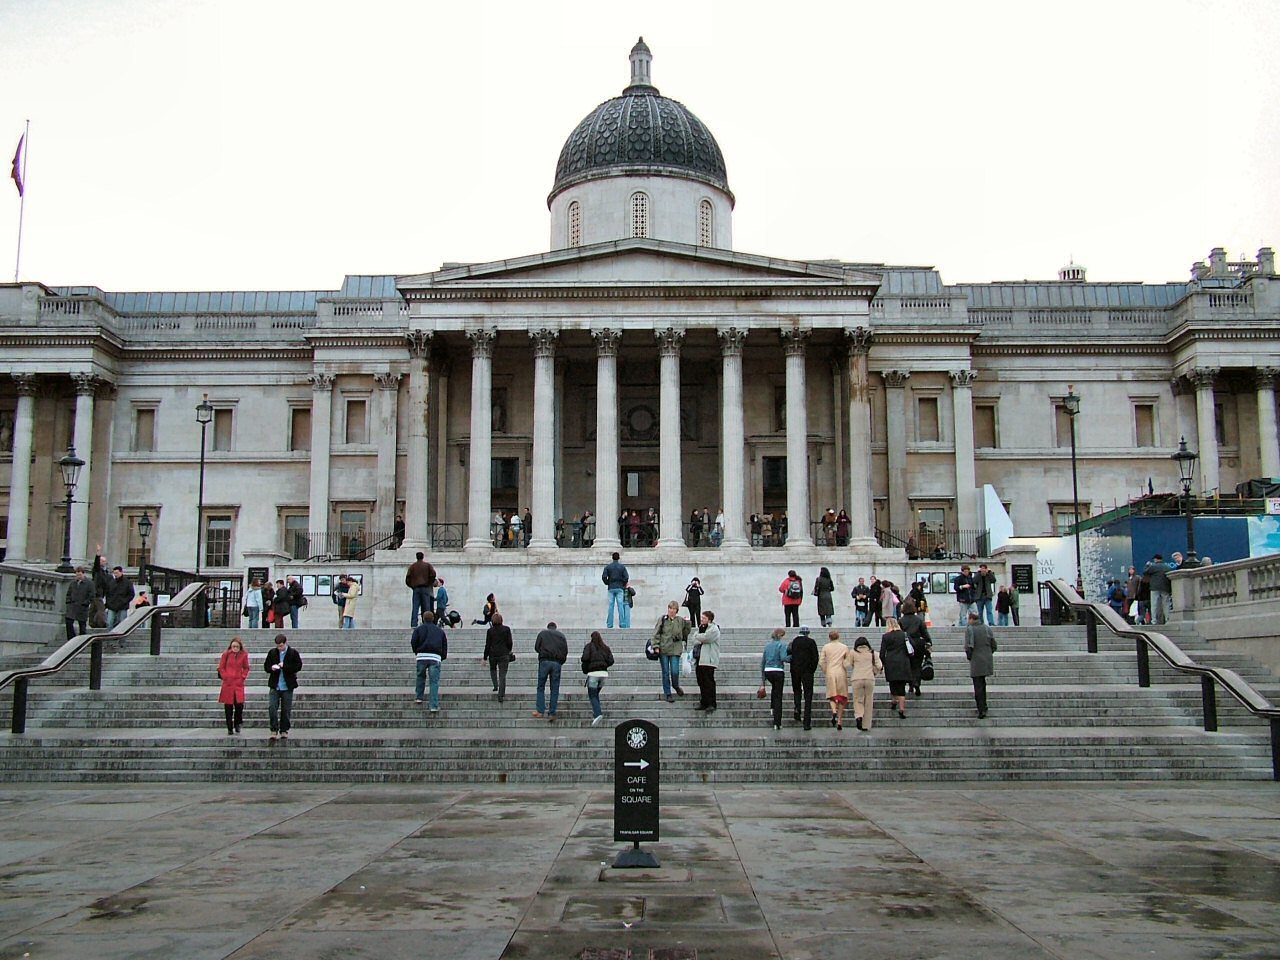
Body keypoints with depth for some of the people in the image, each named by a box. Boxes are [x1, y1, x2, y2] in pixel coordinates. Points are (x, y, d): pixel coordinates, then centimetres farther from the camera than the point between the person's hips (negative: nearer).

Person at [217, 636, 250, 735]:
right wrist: (225, 677, -4)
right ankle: (230, 729, 11)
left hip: (239, 683, 0)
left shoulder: (244, 655, 4)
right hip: (228, 684, 0)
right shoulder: (226, 654, 0)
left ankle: (237, 724, 17)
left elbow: (246, 668, 14)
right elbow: (221, 668, 6)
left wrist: (243, 677, 2)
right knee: (228, 707, 1)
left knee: (239, 704, -10)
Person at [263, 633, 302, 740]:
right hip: (274, 686, 1)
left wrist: (284, 666, -19)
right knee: (272, 708, -7)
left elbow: (298, 666, -8)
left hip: (287, 686, -1)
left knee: (286, 710, 5)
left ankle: (284, 730, 16)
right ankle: (274, 730, 3)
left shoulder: (293, 653, -2)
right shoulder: (272, 653, 5)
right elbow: (266, 666, 11)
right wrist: (271, 668, -12)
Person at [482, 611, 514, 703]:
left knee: (493, 669, 29)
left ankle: (496, 686, 14)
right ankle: (501, 695, -5)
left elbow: (487, 645, -2)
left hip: (493, 654, 0)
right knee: (502, 675, 1)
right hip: (504, 655, 0)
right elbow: (510, 642, -2)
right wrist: (509, 650, 17)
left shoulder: (490, 631, -4)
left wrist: (485, 657, 4)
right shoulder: (506, 629, -3)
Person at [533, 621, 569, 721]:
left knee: (541, 687, 7)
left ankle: (540, 710, -1)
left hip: (545, 661, -2)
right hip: (557, 663, 2)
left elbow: (536, 647, 4)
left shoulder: (542, 633, 12)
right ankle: (552, 713, 3)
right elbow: (566, 651, 9)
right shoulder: (561, 635, 17)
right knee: (555, 689, 5)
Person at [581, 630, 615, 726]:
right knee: (596, 693, 20)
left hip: (593, 673, -5)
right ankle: (597, 712, 12)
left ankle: (597, 714, -22)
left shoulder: (589, 646, 0)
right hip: (604, 673, 5)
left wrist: (585, 670, 4)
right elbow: (611, 661, 6)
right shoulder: (605, 647, 12)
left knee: (592, 695, -3)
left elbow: (585, 658, -12)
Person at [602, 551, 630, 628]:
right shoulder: (622, 567, 3)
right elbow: (626, 578, -4)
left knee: (611, 606, 1)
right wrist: (623, 584, 11)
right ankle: (622, 623, -6)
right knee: (620, 606, -2)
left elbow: (604, 577, -4)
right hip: (619, 588, -1)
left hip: (611, 588, 1)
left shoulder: (608, 566, 4)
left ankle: (609, 624, -2)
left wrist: (607, 583, 10)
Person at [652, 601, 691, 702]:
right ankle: (667, 694, 16)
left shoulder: (681, 620, 4)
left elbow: (686, 631, 18)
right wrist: (656, 646, -7)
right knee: (665, 673, 5)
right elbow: (656, 634, 1)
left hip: (675, 650, 0)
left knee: (675, 672, -6)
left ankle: (676, 686, 25)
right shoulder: (662, 619, 0)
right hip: (663, 649, 0)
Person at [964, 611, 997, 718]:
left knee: (978, 686, -1)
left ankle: (981, 711, -2)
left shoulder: (969, 629, -10)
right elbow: (994, 645, 6)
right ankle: (983, 706, 29)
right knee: (982, 683, 22)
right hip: (987, 660, 5)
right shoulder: (987, 628, 6)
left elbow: (968, 646, -17)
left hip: (976, 661, -5)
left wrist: (969, 656, -2)